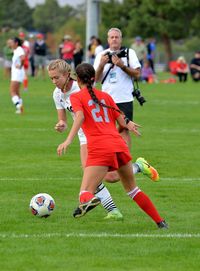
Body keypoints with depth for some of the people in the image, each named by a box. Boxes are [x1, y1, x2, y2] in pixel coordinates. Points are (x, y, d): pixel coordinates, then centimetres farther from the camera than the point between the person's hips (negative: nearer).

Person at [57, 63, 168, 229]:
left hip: (99, 149, -5)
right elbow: (122, 121, 17)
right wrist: (130, 125, 40)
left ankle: (88, 199, -44)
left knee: (85, 192, -7)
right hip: (119, 145, 5)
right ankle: (160, 222, 21)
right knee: (132, 188, 22)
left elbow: (80, 117, -11)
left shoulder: (76, 97, 8)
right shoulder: (105, 96, 20)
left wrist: (68, 140, -22)